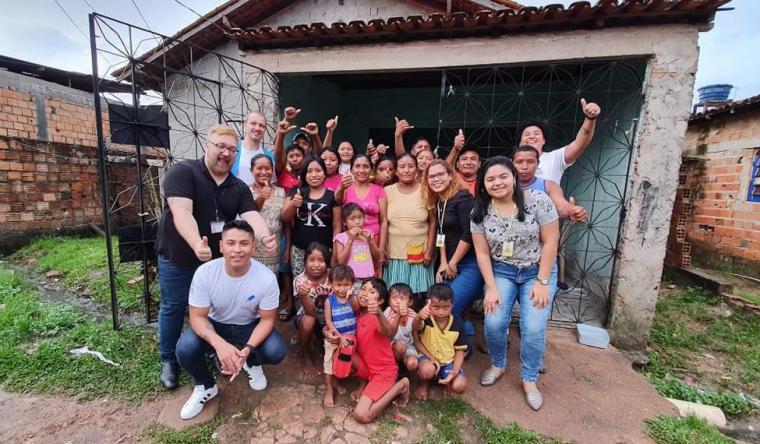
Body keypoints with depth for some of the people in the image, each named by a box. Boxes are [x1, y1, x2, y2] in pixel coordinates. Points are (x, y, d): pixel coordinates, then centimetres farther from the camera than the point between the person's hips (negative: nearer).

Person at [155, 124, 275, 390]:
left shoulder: (239, 187, 0)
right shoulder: (182, 172, -14)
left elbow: (251, 215, -14)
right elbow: (181, 212, -28)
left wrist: (265, 237, -35)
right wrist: (196, 244, -44)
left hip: (217, 259, 4)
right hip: (178, 258, -4)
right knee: (173, 308, 13)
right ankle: (168, 360, 33)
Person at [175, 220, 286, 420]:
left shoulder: (266, 278, -28)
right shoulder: (204, 272, -25)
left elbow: (267, 319, -16)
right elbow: (197, 317, -18)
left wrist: (247, 350, -32)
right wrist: (220, 344, -37)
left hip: (250, 326, -1)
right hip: (215, 325, 1)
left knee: (276, 351, -25)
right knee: (185, 349, -26)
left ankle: (252, 363, 14)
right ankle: (206, 386, 7)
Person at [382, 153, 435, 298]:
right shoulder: (388, 191, 2)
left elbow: (432, 222, 2)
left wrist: (429, 250, -2)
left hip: (419, 253, -1)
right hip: (394, 253, 1)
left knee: (418, 295, 6)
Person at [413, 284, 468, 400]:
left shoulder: (458, 324, -11)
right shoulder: (425, 319, -19)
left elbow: (460, 350, -1)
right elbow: (414, 328, -41)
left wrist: (455, 371, -16)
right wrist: (419, 316, -64)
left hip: (448, 361, 2)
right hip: (428, 357, -2)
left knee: (459, 386, -23)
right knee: (427, 371, -36)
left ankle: (444, 381, 15)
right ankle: (424, 383, 4)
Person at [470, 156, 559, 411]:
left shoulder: (538, 201, -15)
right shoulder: (480, 212, -8)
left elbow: (550, 242, -12)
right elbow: (482, 252, -5)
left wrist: (542, 282, -12)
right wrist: (491, 288, -10)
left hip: (537, 271, -1)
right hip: (501, 272, 2)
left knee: (533, 328, -8)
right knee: (493, 323, -9)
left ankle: (529, 380, 19)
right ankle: (497, 365, 22)